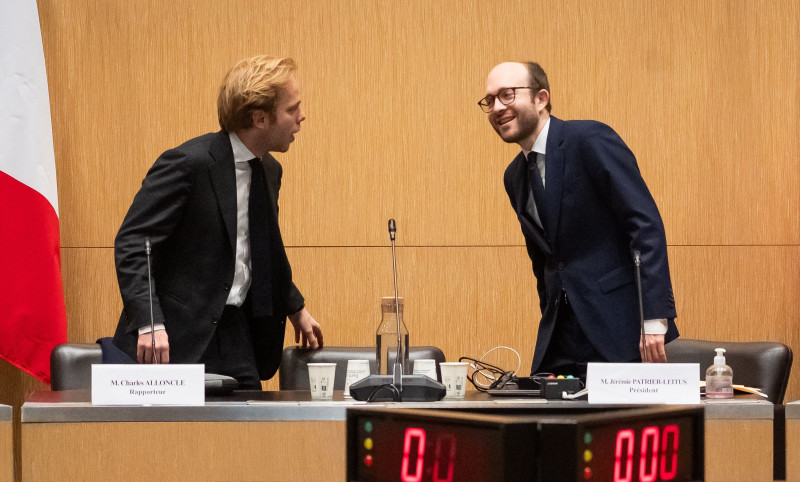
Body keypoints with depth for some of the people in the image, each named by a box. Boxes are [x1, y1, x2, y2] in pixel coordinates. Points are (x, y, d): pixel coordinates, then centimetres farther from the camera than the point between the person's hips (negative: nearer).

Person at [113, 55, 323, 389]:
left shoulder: (269, 172, 13)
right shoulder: (189, 163, -14)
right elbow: (132, 243, -17)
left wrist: (295, 308, 38)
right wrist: (149, 323, -27)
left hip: (238, 335, 7)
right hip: (180, 338, -7)